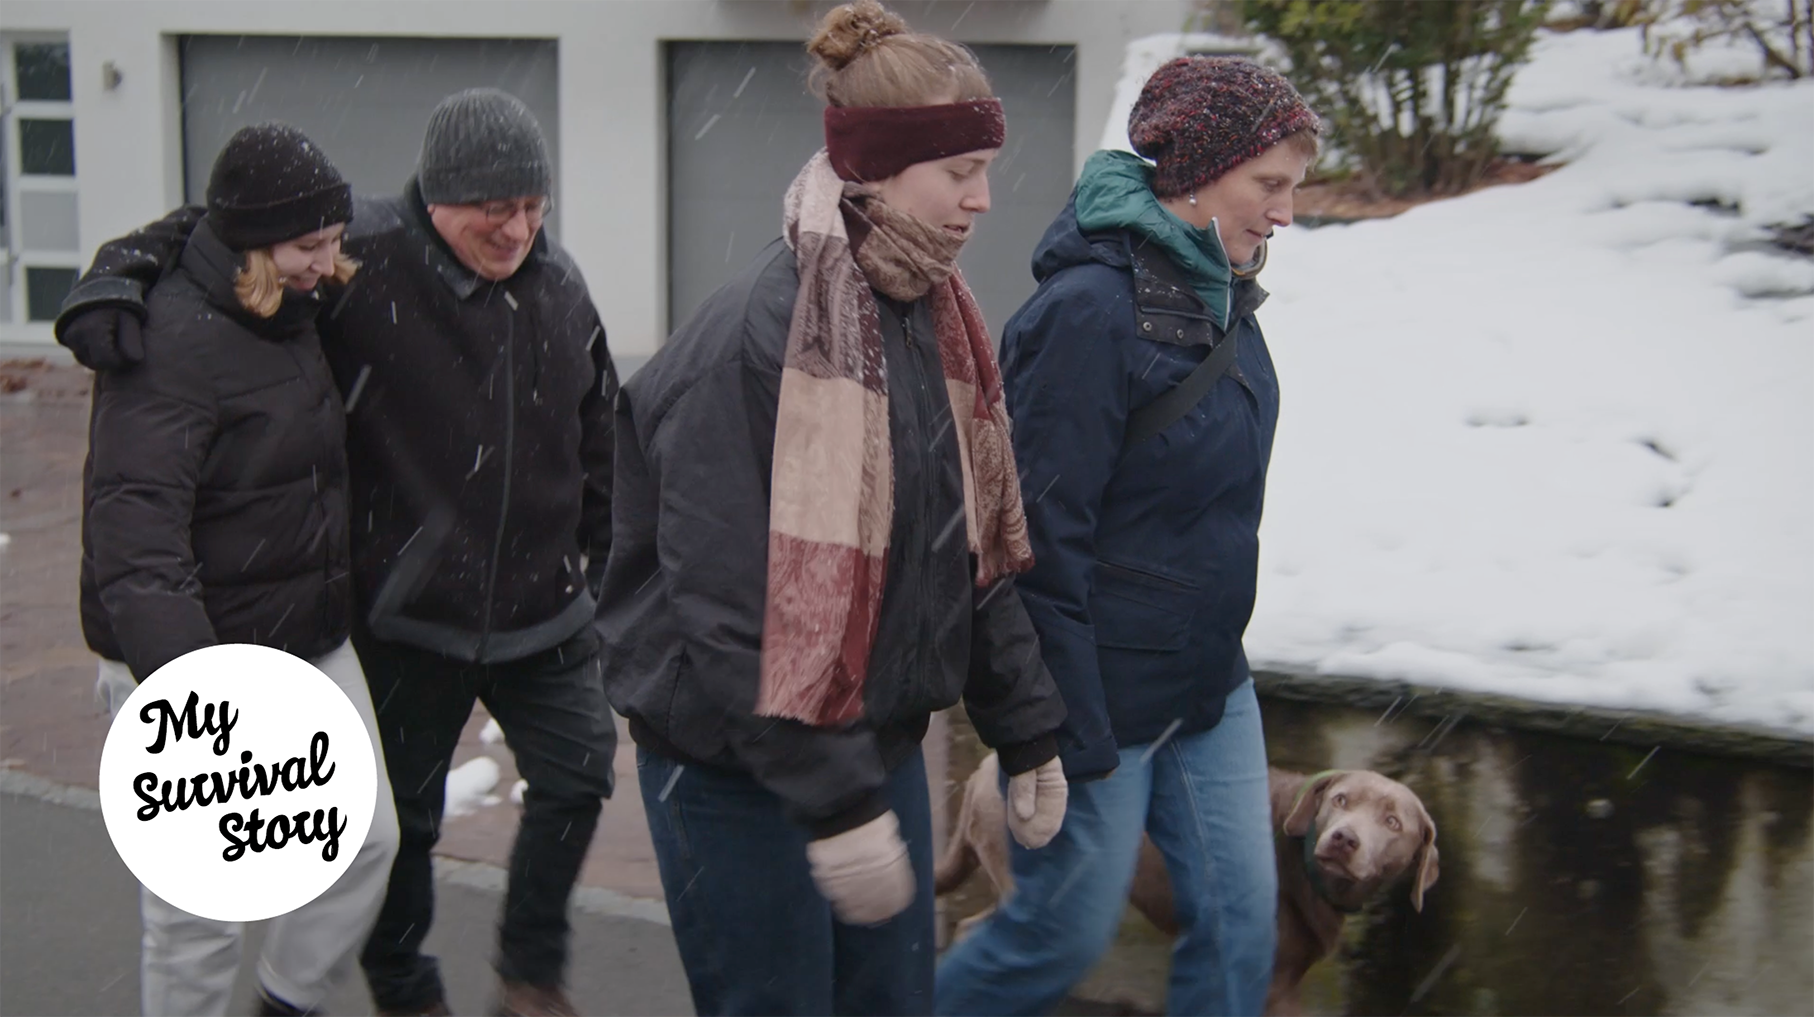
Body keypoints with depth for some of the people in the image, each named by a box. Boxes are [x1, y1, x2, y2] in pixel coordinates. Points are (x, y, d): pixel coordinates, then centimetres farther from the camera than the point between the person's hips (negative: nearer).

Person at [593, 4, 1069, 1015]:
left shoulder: (932, 319, 6)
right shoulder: (756, 335, -22)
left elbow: (976, 550, 12)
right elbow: (733, 606, -25)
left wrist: (1028, 731, 12)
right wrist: (834, 800, -24)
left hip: (883, 744, 8)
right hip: (741, 775, -8)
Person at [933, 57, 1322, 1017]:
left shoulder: (1220, 296, 5)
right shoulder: (1092, 310, -23)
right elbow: (1042, 538, -23)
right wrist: (1073, 738, -21)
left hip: (1209, 685, 8)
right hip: (1106, 697, -8)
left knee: (1239, 912, 11)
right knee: (1067, 928, 6)